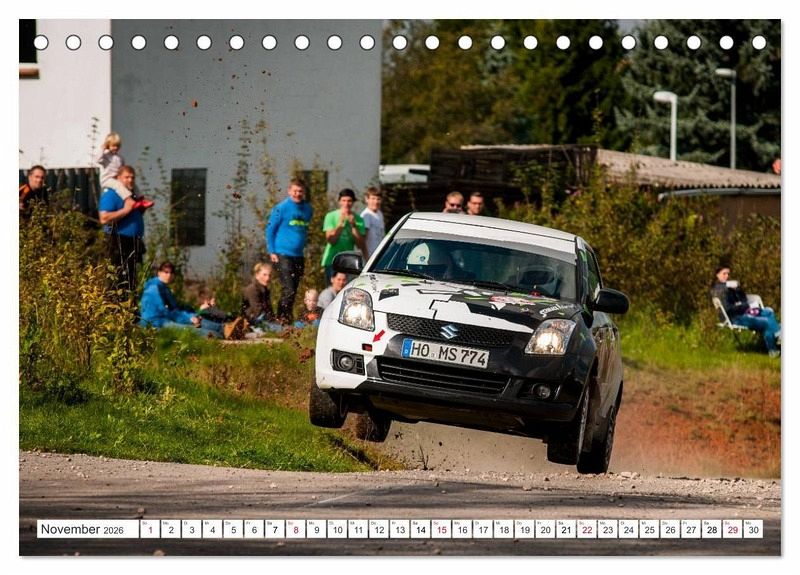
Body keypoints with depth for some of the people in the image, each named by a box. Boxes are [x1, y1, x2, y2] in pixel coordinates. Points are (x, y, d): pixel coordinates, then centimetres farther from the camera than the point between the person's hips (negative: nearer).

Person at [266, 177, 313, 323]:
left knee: (293, 290, 9)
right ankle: (283, 318, -8)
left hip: (298, 256, 6)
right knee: (288, 289, -14)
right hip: (283, 255, -6)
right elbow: (270, 230, -3)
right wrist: (272, 252, -7)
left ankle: (285, 318, 17)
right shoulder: (281, 208, -8)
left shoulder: (307, 209, 9)